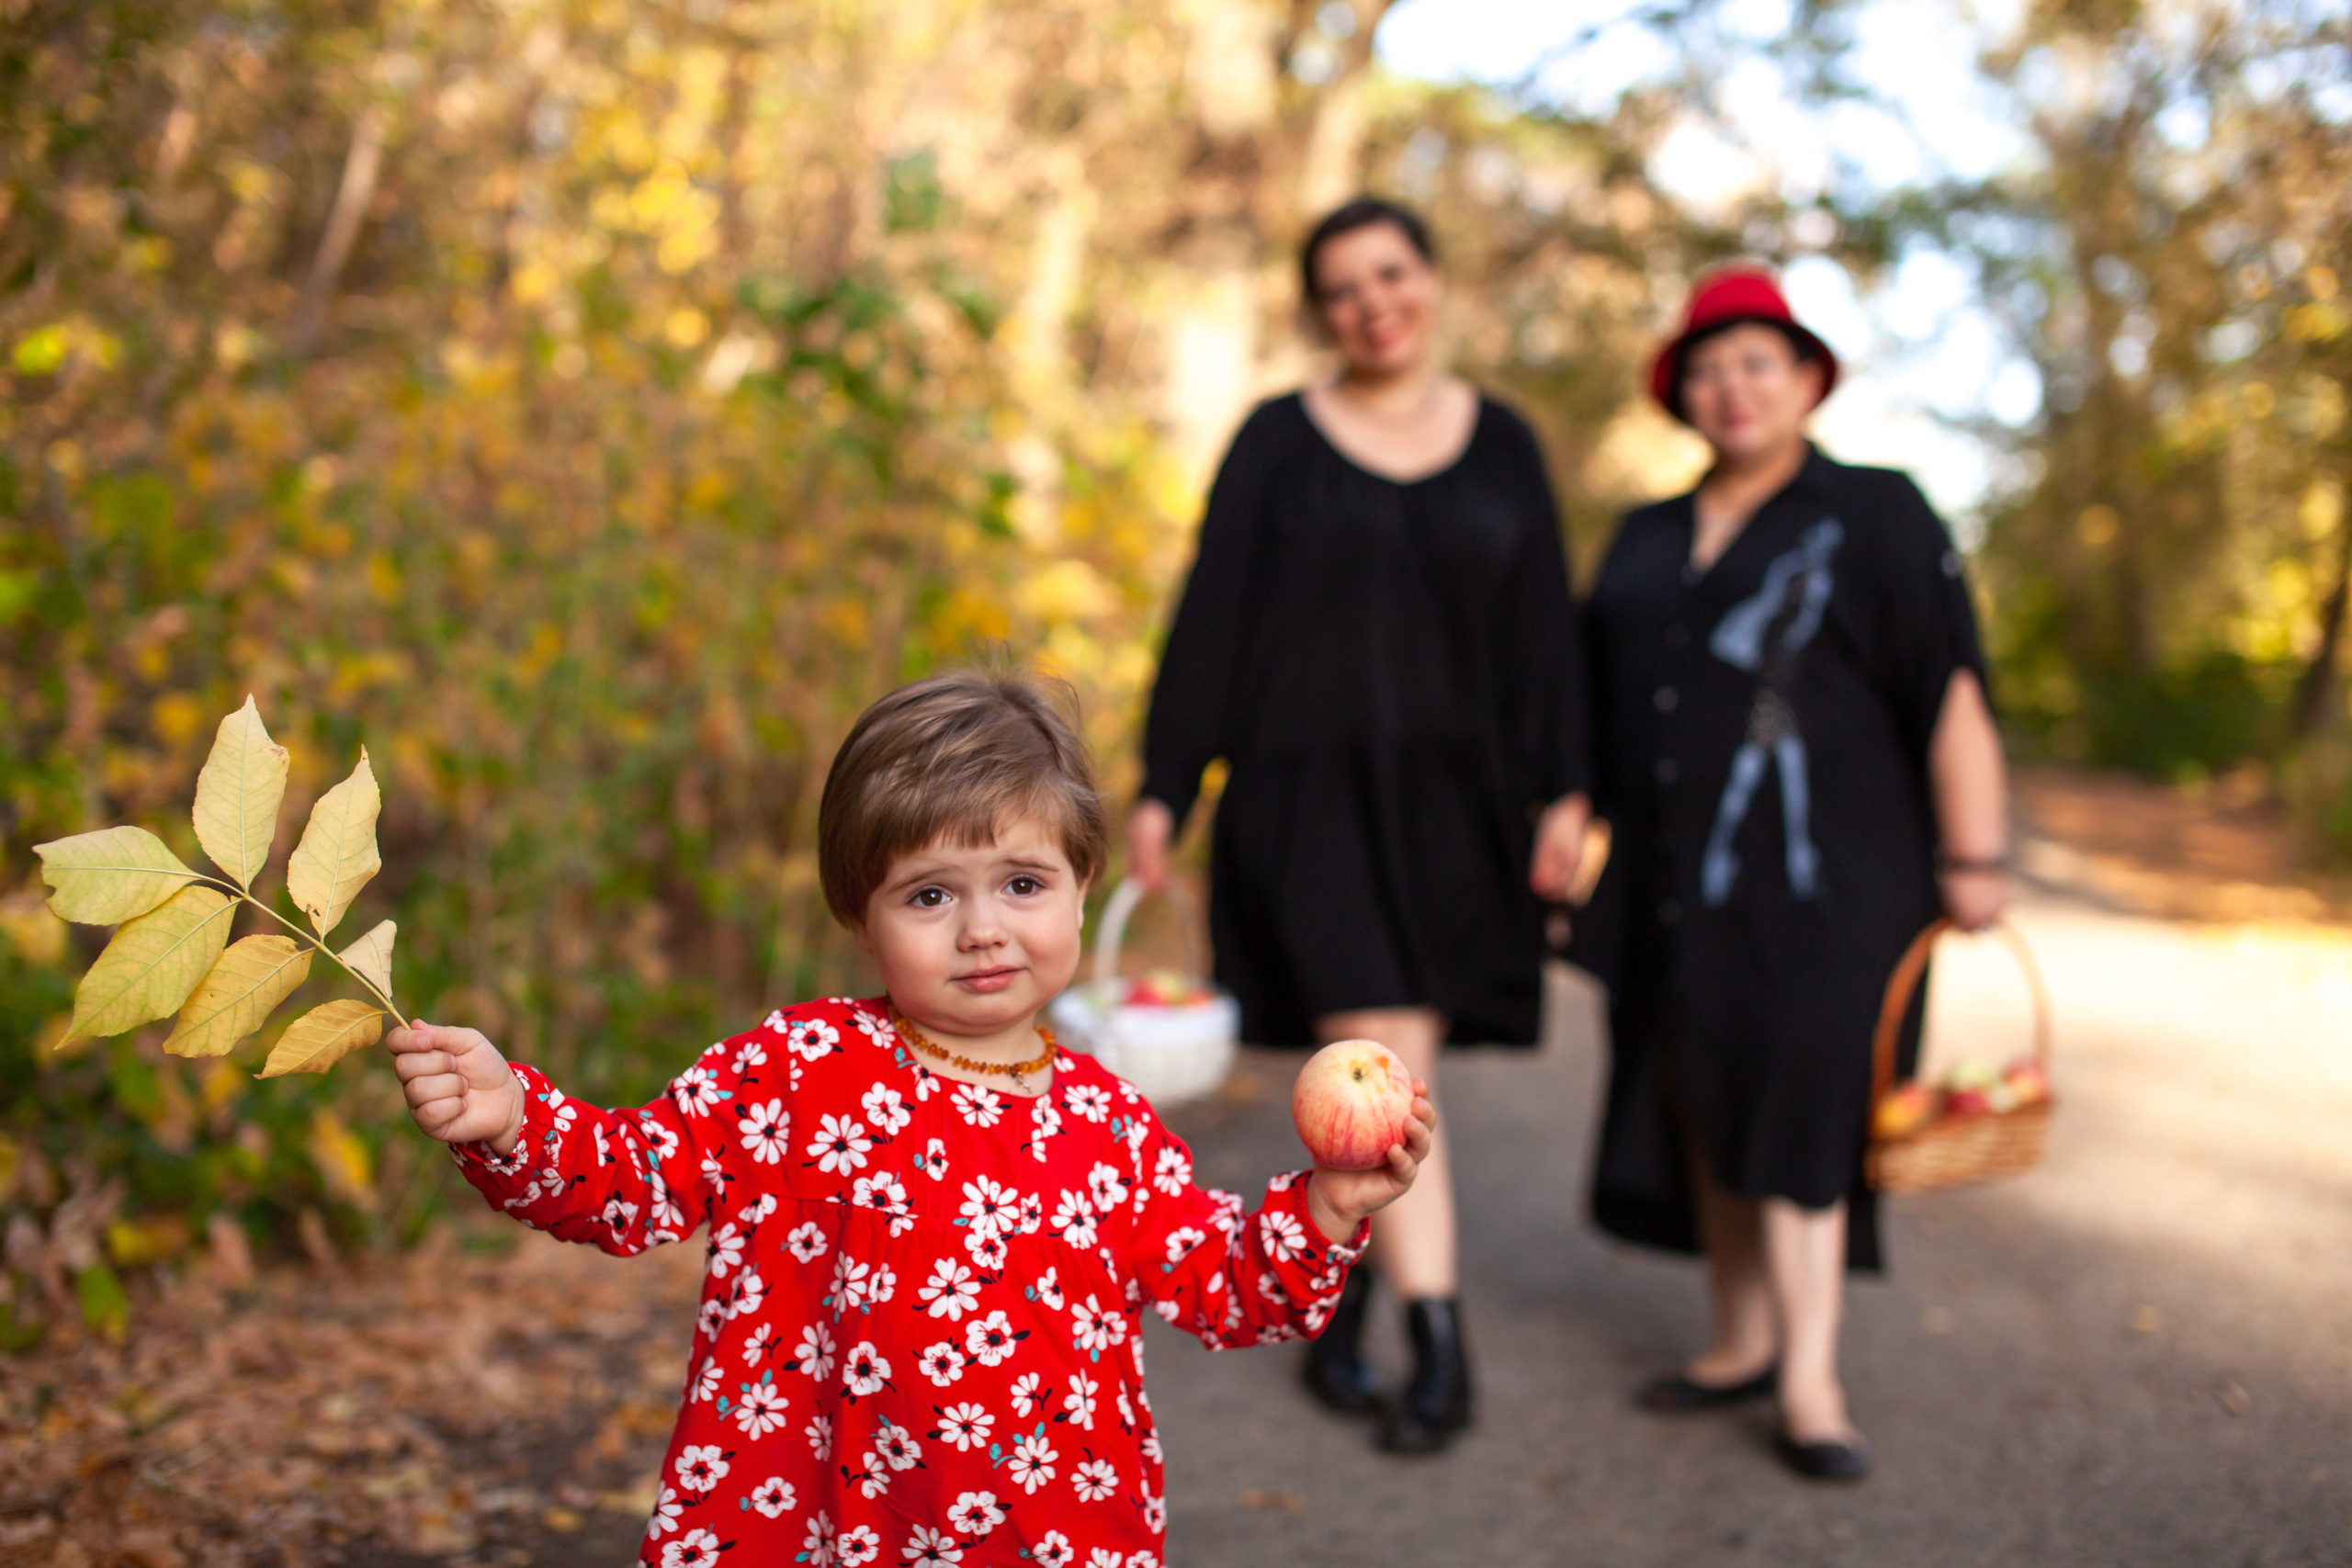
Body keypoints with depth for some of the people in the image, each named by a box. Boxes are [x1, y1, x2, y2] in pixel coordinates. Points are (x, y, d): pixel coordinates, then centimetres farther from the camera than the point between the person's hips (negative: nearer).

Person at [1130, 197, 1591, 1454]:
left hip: (1453, 804, 3)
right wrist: (1163, 789, -4)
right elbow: (1210, 618, 0)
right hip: (1314, 797, -2)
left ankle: (1335, 1311, 25)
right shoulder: (1277, 442, 1)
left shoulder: (1501, 443, 8)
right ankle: (1439, 1354, -4)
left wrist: (1564, 792, -2)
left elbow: (1544, 632, 6)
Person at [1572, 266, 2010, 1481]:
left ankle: (1809, 1378, -4)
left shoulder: (1875, 517, -1)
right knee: (1704, 1108, 7)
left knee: (1796, 1101, -8)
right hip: (1674, 883, 5)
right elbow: (1603, 706, 20)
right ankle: (1742, 1340, 19)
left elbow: (1953, 695, -6)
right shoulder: (1647, 540, 15)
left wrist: (1971, 858, -11)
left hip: (1819, 878, -5)